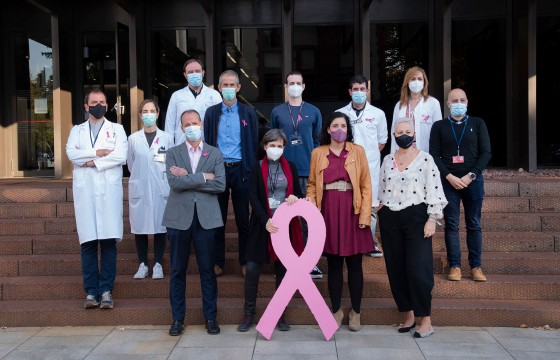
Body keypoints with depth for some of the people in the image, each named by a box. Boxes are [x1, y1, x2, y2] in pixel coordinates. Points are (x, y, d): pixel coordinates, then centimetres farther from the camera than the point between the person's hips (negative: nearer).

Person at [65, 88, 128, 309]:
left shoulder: (117, 129, 14)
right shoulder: (77, 131, 19)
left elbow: (121, 156, -4)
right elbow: (71, 153, 0)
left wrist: (93, 162, -6)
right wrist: (98, 152, -6)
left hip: (109, 190, -1)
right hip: (85, 190, 1)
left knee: (109, 241, -6)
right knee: (87, 242, -2)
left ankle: (106, 291, 0)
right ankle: (91, 291, 4)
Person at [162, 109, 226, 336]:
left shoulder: (215, 154, 8)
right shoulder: (173, 153, 7)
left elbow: (220, 185, -7)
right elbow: (174, 183, -10)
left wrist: (188, 178, -9)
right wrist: (203, 177, -10)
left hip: (205, 218, 0)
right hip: (179, 217, 0)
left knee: (207, 270, 5)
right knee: (177, 271, 6)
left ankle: (210, 317, 16)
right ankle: (177, 318, 17)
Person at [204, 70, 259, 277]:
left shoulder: (248, 113, 5)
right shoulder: (212, 113, 7)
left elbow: (254, 144, 4)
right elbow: (207, 142, 6)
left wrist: (251, 171, -2)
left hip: (240, 169, -1)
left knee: (243, 219, 6)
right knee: (218, 219, 6)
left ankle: (245, 262, 17)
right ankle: (218, 262, 15)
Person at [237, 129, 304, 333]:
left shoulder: (290, 167, 8)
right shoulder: (257, 168, 3)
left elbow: (298, 193, 12)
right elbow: (253, 197, -6)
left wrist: (294, 198, -13)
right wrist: (265, 220, -19)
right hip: (263, 224, -1)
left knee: (283, 270, 7)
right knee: (252, 269, -3)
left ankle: (280, 314, 18)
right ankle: (249, 314, 11)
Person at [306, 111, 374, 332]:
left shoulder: (357, 152, 4)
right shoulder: (318, 153, 8)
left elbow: (366, 185, 1)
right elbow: (312, 184, 9)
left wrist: (365, 215, -6)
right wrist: (310, 200, -10)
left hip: (351, 212, -1)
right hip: (328, 212, 1)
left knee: (354, 264, 5)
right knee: (333, 264, 8)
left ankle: (355, 312, 19)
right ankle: (336, 311, 21)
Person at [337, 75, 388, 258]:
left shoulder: (378, 114, 4)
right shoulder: (340, 114, 4)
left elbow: (382, 140, 12)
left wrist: (369, 155, 5)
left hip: (370, 166, 0)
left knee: (370, 205, 3)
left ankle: (370, 241, 14)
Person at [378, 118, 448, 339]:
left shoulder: (425, 159, -3)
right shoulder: (387, 160, 11)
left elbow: (434, 191, -6)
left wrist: (432, 219, -12)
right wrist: (382, 208, 13)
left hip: (416, 217, -5)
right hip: (390, 219, 5)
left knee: (418, 269, -7)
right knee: (395, 269, 7)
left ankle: (426, 320, 4)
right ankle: (408, 314, 20)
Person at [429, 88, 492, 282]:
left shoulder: (478, 124, 7)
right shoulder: (439, 126, 7)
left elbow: (486, 153, 2)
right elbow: (434, 155, 1)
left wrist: (471, 175, -8)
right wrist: (449, 177, -10)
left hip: (473, 180, 0)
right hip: (448, 181, 0)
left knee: (474, 225, 4)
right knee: (451, 224, 1)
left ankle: (476, 266, 10)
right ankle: (454, 266, 6)